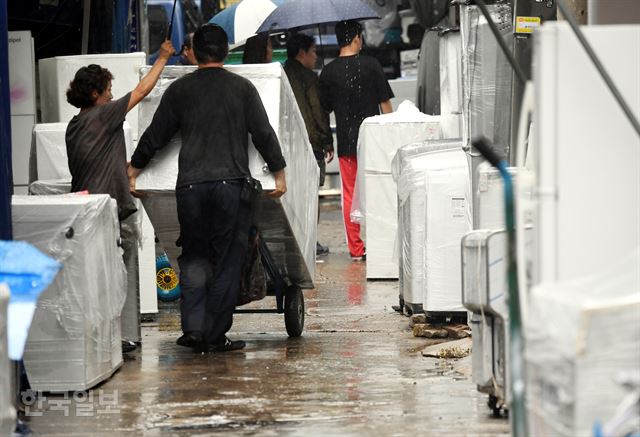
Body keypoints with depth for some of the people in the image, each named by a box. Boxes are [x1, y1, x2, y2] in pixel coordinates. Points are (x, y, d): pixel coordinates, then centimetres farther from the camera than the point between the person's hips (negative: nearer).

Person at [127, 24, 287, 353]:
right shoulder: (242, 88, 4)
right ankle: (216, 336, 3)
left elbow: (154, 137, 11)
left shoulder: (179, 90, 7)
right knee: (227, 261, 4)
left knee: (194, 257, 11)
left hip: (190, 185, 1)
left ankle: (193, 328, -2)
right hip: (231, 183, -1)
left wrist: (133, 172, 22)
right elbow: (264, 134, 2)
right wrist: (279, 174, 10)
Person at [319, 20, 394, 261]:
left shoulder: (328, 72, 0)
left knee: (350, 195, 7)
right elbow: (385, 103, -2)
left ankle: (356, 248, 6)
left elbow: (324, 109, 6)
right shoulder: (370, 65, -6)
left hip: (345, 141, 2)